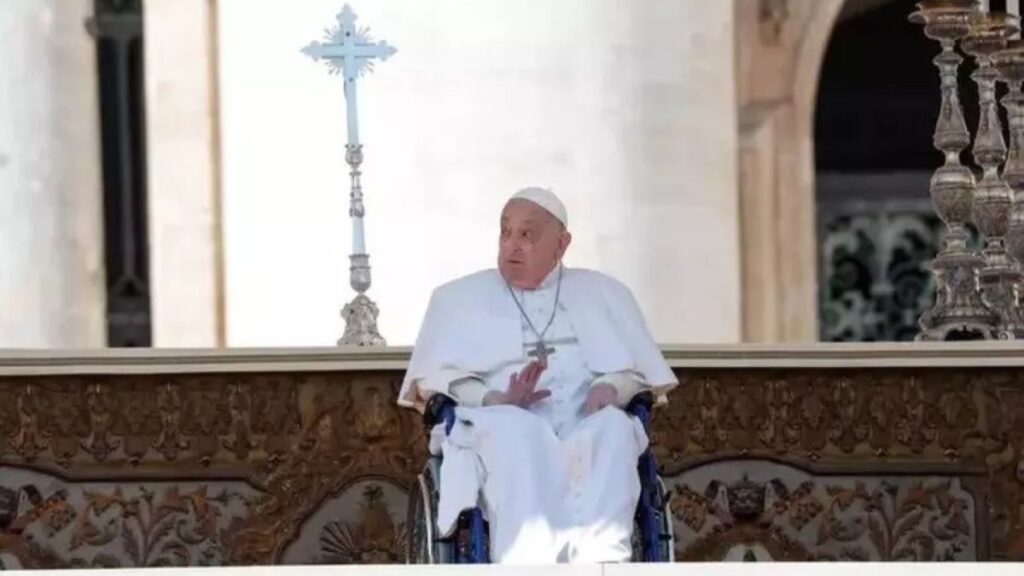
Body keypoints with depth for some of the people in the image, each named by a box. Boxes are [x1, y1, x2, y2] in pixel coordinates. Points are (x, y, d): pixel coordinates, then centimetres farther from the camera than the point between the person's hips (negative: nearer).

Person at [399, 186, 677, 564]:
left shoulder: (602, 293, 27)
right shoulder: (459, 298, 23)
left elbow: (636, 369, 18)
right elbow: (432, 378, 10)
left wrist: (610, 388, -8)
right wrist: (494, 400, -10)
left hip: (587, 429, 1)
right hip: (497, 429, -1)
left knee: (614, 427, -36)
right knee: (516, 430, -39)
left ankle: (598, 561, -58)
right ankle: (531, 563, -61)